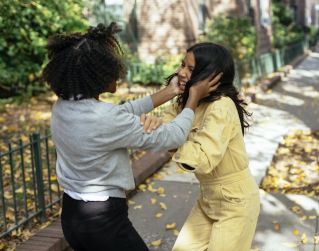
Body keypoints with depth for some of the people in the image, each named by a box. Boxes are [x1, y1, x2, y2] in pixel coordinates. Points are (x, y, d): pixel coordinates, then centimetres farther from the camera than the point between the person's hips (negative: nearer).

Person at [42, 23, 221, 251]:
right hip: (103, 219, -8)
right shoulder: (105, 118, -26)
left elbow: (123, 113, 9)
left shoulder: (63, 107, -2)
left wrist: (169, 92, 12)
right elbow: (171, 137, -16)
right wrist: (194, 98, -1)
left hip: (72, 215, 8)